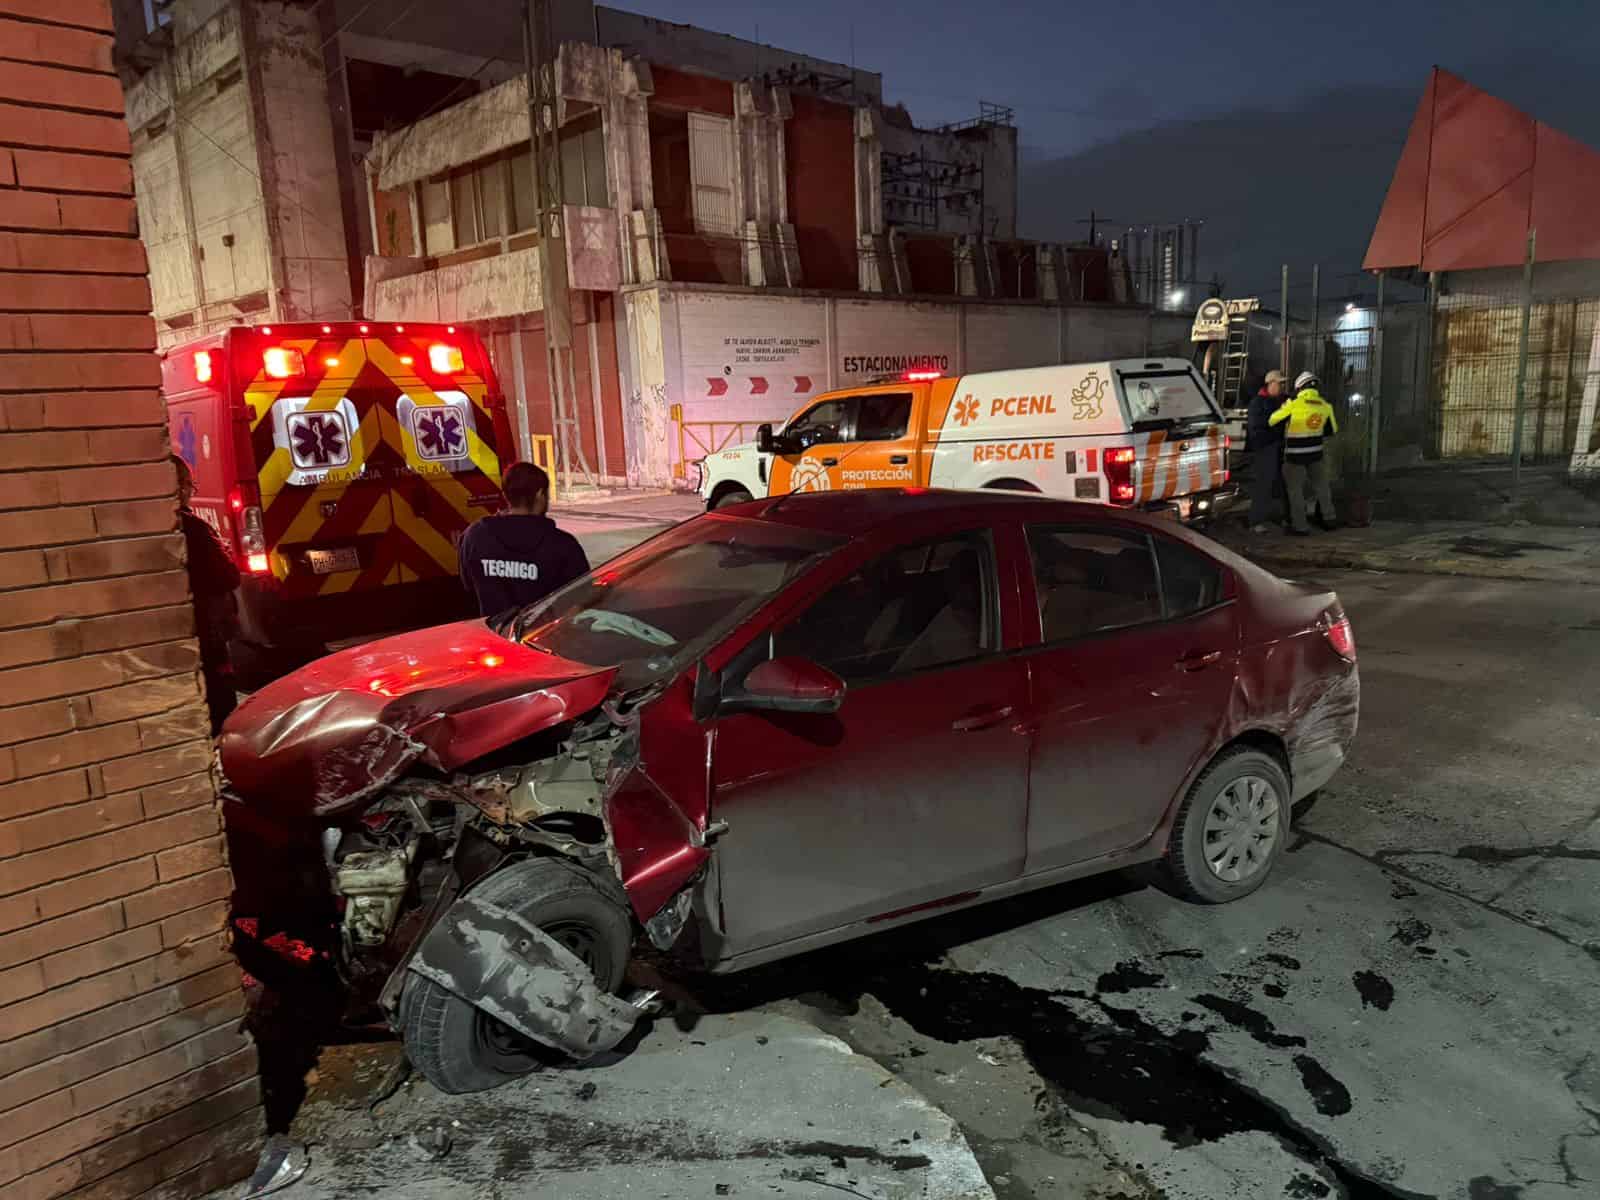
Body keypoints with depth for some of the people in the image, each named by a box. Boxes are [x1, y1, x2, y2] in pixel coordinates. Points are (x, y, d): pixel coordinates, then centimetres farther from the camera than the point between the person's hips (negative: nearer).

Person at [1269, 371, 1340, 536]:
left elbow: (1273, 420, -8)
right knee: (1321, 485, 21)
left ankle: (1300, 527, 7)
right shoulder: (1325, 405, -2)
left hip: (1296, 456, -5)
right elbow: (1332, 429, 10)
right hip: (1316, 453, 5)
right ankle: (1328, 518, 33)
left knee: (1295, 490, 5)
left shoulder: (1294, 405, -20)